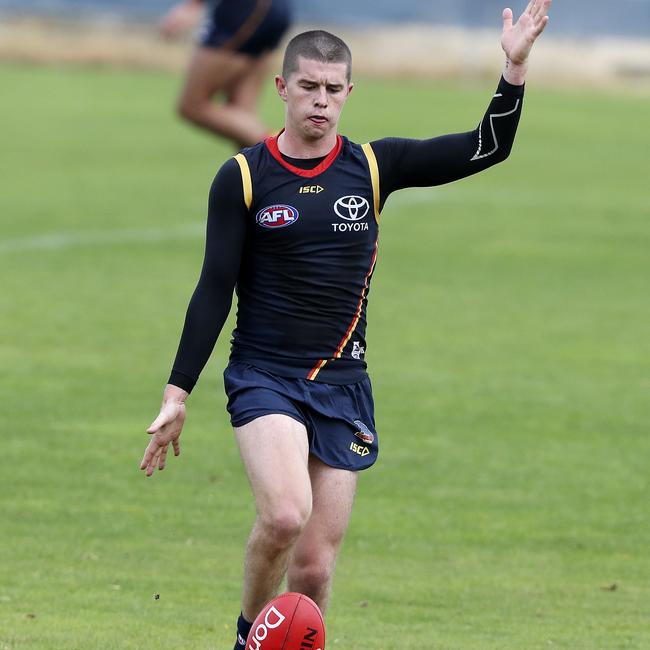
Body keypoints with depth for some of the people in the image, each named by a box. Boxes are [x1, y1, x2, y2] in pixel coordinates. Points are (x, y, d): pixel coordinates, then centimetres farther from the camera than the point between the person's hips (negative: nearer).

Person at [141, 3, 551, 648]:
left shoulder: (373, 166, 5)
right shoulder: (243, 176, -1)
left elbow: (486, 148, 1)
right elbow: (214, 289, 0)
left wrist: (514, 67, -12)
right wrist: (177, 394, -2)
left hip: (343, 384, 3)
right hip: (263, 377, -3)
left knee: (315, 566, -1)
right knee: (286, 515, -27)